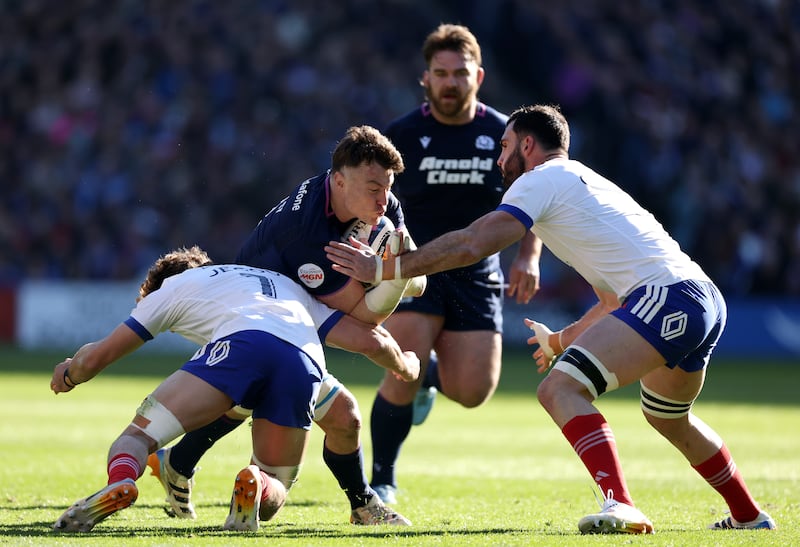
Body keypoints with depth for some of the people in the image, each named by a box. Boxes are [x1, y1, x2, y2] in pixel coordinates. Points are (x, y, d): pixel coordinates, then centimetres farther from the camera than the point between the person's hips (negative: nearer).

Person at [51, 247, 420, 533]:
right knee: (272, 496, 19)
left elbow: (96, 356, 33)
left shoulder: (175, 285, 32)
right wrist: (404, 365, 54)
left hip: (240, 343, -3)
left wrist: (68, 375, 56)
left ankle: (119, 482, -33)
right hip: (305, 366, 3)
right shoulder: (286, 284, 43)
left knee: (137, 435, 4)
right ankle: (257, 487, -19)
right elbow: (370, 339, 33)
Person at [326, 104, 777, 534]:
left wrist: (383, 269, -1)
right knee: (669, 418, 32)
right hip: (706, 301, 10)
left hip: (667, 296, -10)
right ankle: (749, 517, 42)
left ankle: (621, 506, -33)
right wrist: (563, 339, 41)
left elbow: (469, 246, -7)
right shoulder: (590, 183, 30)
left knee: (561, 389, -17)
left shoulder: (542, 179, 2)